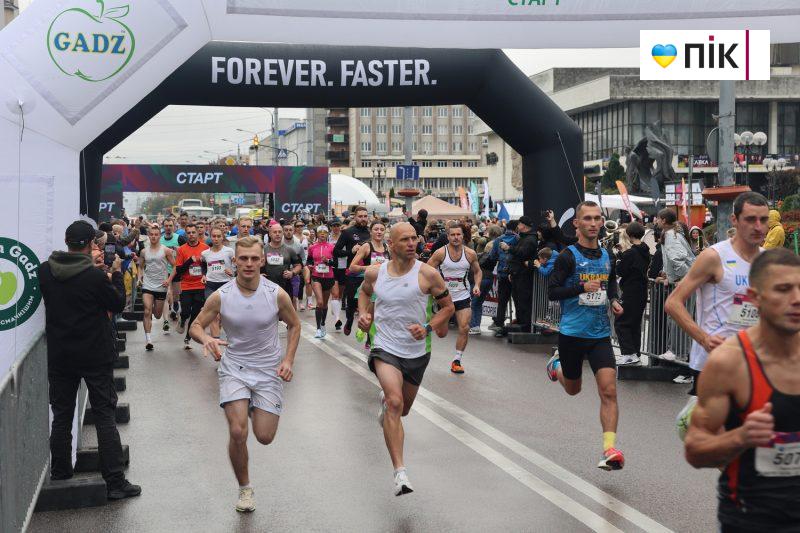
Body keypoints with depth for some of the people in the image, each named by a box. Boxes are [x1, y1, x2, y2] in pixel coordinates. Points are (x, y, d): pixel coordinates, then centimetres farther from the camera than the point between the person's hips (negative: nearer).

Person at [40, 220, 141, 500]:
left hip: (59, 357, 4)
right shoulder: (96, 276, -19)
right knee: (105, 417, 3)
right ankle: (115, 482, 4)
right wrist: (116, 273, 9)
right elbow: (118, 304, -4)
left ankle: (60, 476, 26)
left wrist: (90, 264, 16)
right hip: (95, 356, -4)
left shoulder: (45, 271, -5)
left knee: (61, 417, 16)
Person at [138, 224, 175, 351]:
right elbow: (140, 266, 18)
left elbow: (175, 266, -1)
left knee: (157, 315, 12)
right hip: (147, 285, 1)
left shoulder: (166, 250, -4)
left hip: (161, 286, -1)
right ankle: (148, 339, -16)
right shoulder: (144, 251, 4)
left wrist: (169, 279, -11)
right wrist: (140, 277, 1)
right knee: (147, 312, -15)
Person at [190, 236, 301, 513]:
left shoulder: (277, 294, -11)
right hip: (234, 368, 0)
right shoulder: (221, 296, -11)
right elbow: (195, 326, -1)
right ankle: (244, 488, 10)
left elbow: (294, 325, 5)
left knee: (264, 436, -2)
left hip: (269, 370, 0)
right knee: (237, 432, -15)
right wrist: (206, 338, -25)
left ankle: (255, 409, 36)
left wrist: (288, 360, -6)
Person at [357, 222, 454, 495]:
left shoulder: (427, 274, -10)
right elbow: (365, 292, 21)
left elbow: (448, 306, 1)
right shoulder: (374, 272, -3)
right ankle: (400, 472, -27)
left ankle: (385, 399, 60)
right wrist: (364, 314, 2)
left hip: (417, 351, 2)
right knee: (395, 402, -26)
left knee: (402, 409, 20)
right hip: (385, 348, -1)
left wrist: (428, 328, -15)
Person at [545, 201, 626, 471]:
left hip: (600, 334, 3)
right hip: (572, 333, -3)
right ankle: (557, 364, 51)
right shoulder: (568, 256, -9)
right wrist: (582, 288, -24)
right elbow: (552, 292, -12)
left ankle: (610, 450, -12)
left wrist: (613, 301, 6)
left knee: (609, 391, -12)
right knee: (573, 388, 17)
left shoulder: (607, 256, 8)